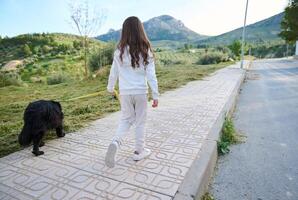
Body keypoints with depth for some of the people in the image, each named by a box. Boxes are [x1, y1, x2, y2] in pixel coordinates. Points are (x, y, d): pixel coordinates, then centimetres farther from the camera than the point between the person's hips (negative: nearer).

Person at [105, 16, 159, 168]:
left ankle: (115, 142, -4)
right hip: (140, 92, -1)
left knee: (126, 119, 19)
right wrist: (155, 95, -1)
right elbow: (151, 76, -8)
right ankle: (139, 151, 24)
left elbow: (114, 72, 5)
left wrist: (110, 88, 22)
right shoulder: (146, 51, -7)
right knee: (140, 121, 13)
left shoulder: (120, 51, -3)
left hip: (125, 92, 2)